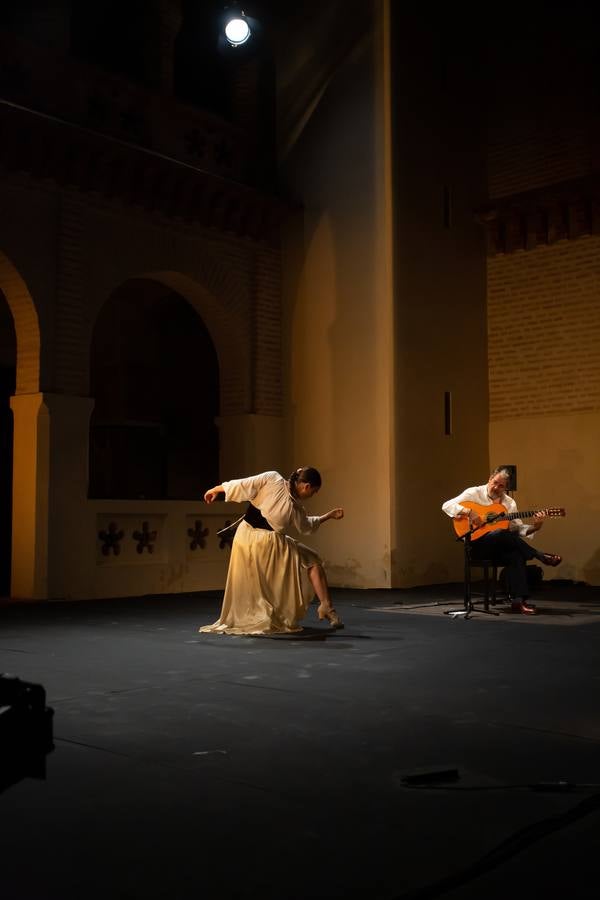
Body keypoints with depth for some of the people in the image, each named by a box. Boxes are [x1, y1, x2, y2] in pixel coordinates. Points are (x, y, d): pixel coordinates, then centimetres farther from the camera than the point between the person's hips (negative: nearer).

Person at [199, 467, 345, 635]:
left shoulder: (272, 478, -7)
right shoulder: (295, 508, -9)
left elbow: (242, 485, -9)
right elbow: (307, 526, 9)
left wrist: (215, 489, 4)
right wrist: (329, 515, 19)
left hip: (245, 536, 3)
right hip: (268, 545, -3)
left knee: (246, 586, 21)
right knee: (312, 562, 10)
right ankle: (326, 606, 4)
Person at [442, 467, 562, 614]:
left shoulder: (509, 503, 14)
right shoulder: (474, 493, 0)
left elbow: (518, 529, 9)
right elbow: (447, 505, -9)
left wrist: (534, 527, -10)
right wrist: (469, 512, -23)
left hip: (500, 547, 4)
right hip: (475, 545, -4)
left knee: (517, 554, -30)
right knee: (503, 533, -34)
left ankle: (518, 600, -30)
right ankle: (542, 557, -23)